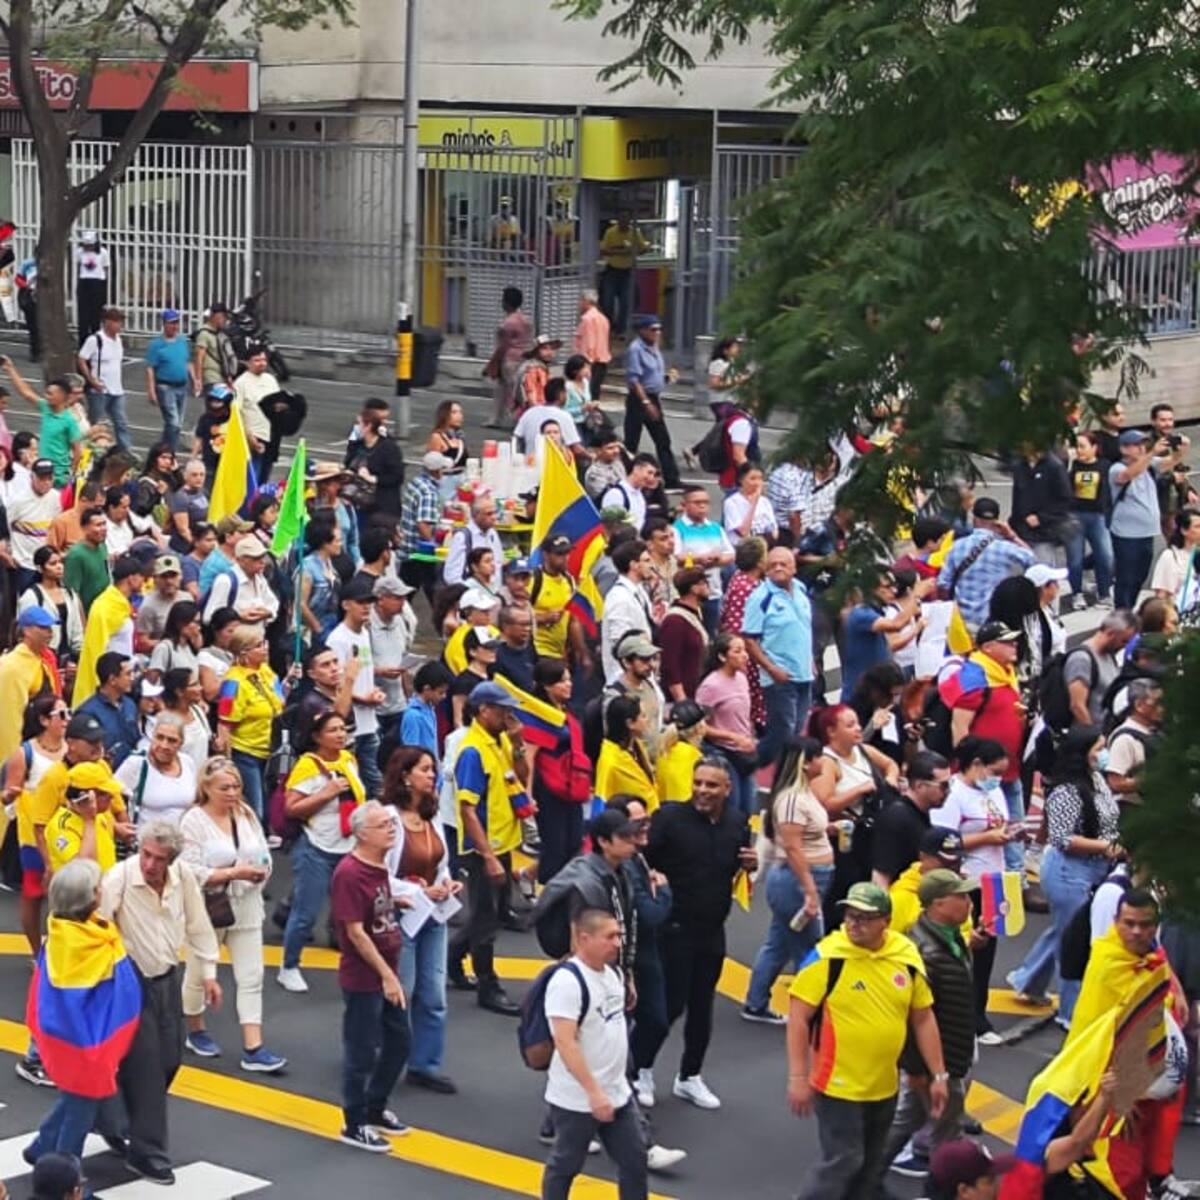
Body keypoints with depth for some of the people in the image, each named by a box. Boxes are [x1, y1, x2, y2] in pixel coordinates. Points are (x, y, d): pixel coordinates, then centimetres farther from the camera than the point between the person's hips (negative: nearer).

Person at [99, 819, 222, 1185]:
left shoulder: (183, 876, -7)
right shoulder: (118, 879, -24)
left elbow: (198, 924, 6)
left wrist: (208, 972, 10)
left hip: (167, 979, 6)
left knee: (169, 1060, 13)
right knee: (145, 1066, -6)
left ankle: (140, 1123, 38)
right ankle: (147, 1153, 5)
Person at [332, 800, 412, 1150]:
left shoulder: (379, 866, 6)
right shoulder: (349, 873, -21)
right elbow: (356, 932, -22)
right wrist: (386, 975, -20)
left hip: (387, 974, 9)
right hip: (363, 980, -9)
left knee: (399, 1042, 18)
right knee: (362, 1052, 3)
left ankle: (375, 1109, 36)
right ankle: (355, 1125, 17)